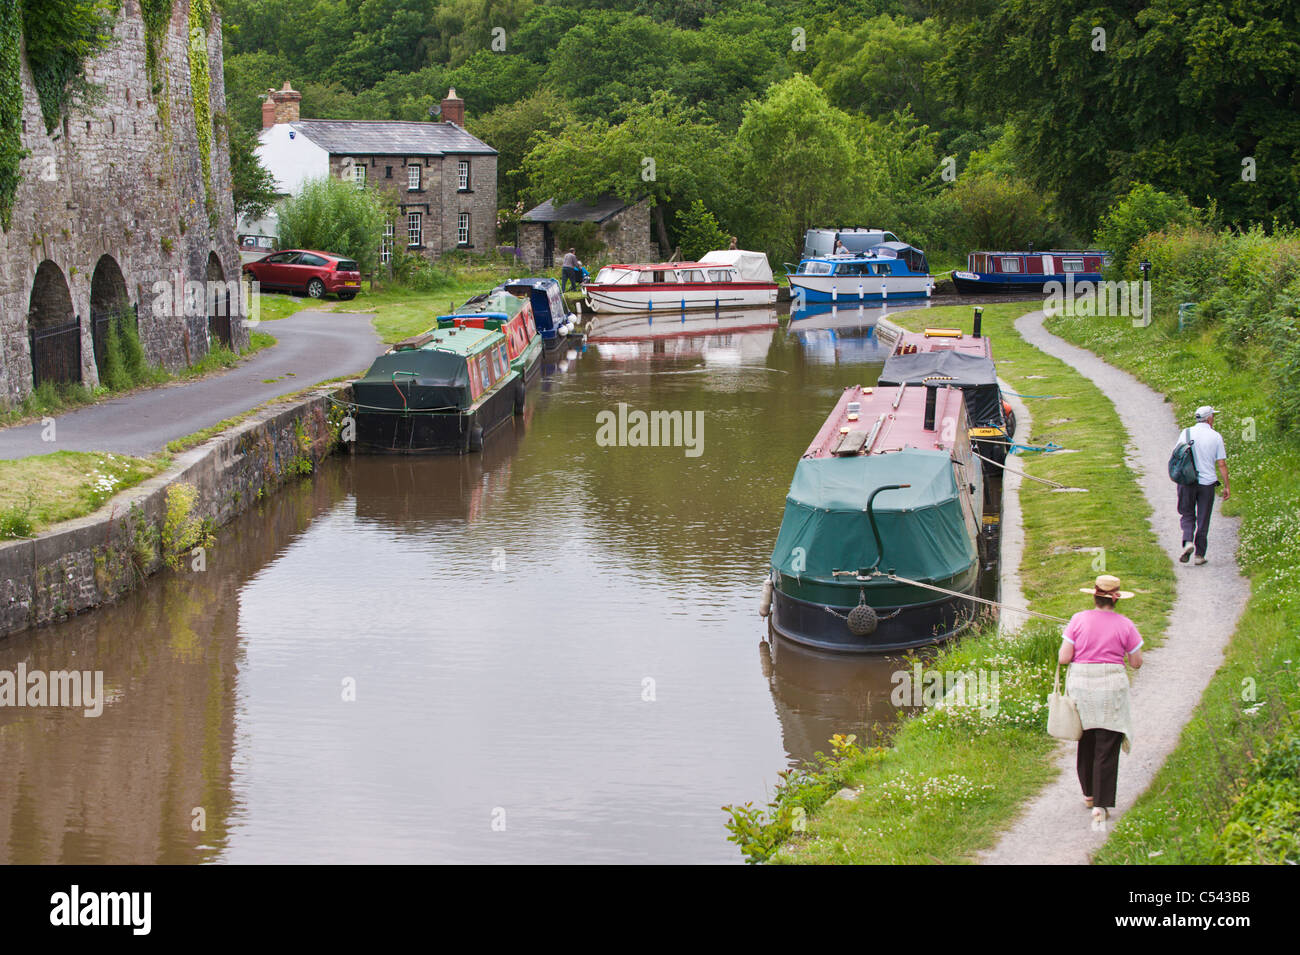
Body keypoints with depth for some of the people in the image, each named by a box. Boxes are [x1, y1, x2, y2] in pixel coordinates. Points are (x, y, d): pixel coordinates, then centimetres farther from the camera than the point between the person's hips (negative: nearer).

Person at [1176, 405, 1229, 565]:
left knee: (1187, 515, 12)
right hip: (1207, 482, -1)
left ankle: (1187, 542, -14)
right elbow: (1221, 464, -2)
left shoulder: (1186, 433, 0)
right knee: (1203, 519, 8)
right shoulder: (1216, 437, -2)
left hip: (1187, 481, 1)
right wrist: (1226, 486, 4)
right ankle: (1199, 554, 10)